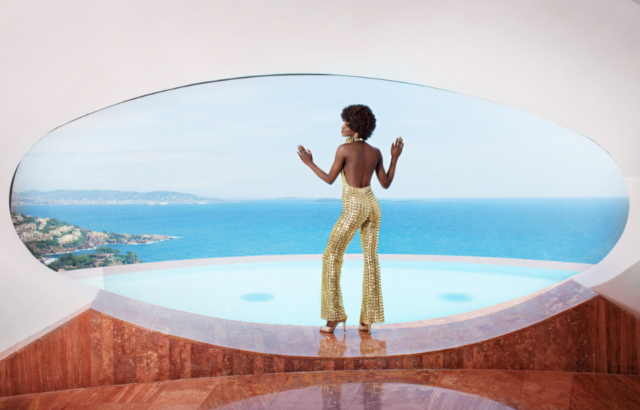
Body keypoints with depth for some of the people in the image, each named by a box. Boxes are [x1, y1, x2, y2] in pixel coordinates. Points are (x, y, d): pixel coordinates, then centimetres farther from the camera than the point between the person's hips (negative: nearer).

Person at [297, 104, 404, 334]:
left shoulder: (344, 149, -10)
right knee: (371, 260, 7)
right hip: (372, 205, 6)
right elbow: (386, 184, 9)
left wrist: (309, 163, 9)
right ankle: (367, 320, 8)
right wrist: (395, 158, 18)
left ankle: (334, 316, 2)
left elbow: (330, 179, -4)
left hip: (353, 209, -6)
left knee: (331, 258, 5)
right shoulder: (375, 152, 6)